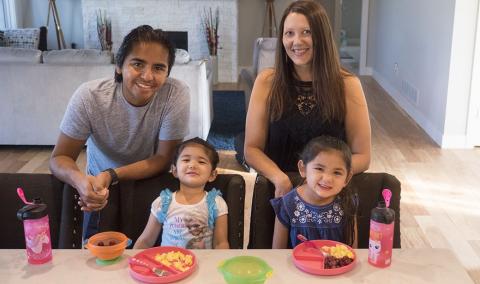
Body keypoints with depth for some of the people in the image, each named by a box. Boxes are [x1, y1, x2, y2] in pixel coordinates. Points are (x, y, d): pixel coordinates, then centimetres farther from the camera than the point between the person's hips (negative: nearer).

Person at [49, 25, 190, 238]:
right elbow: (59, 158, -18)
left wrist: (111, 175, -35)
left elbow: (163, 159, -20)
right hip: (101, 189, 1)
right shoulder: (89, 96, -24)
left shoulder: (176, 95, -26)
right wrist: (80, 179, -42)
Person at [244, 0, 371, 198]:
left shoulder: (347, 85, -2)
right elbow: (252, 149, 3)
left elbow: (362, 156, 2)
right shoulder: (266, 82, 1)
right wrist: (280, 178, -15)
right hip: (277, 191, 1)